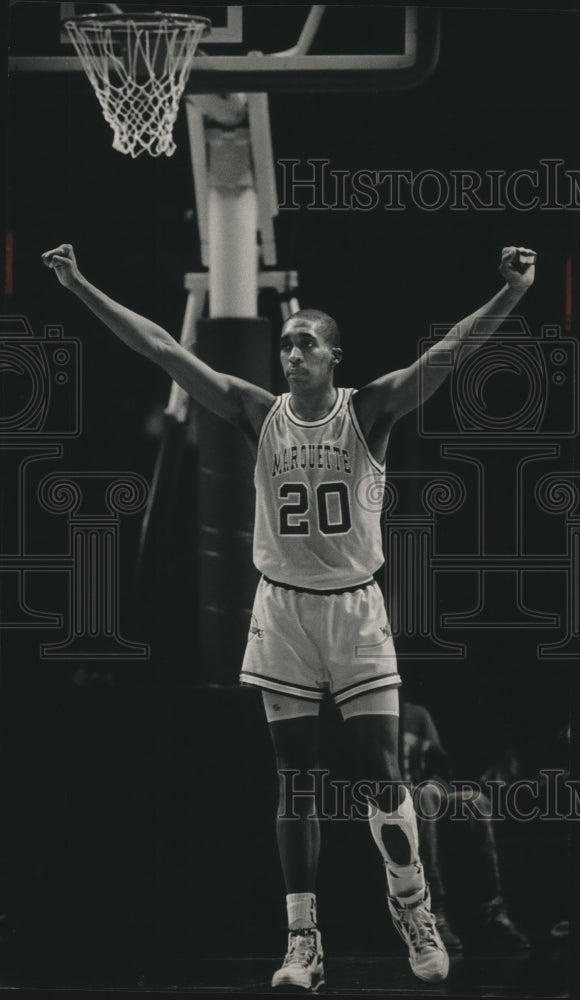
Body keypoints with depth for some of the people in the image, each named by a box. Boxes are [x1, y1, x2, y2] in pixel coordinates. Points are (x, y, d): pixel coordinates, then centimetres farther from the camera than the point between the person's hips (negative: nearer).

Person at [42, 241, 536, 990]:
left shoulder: (368, 412, -6)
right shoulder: (259, 415, -1)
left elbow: (445, 354, -19)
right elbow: (164, 352, -5)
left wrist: (511, 294, -34)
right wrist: (83, 290, -10)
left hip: (356, 607, -2)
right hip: (283, 610, 2)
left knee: (382, 774, -3)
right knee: (295, 781, 3)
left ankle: (411, 904, 20)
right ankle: (303, 942, 5)